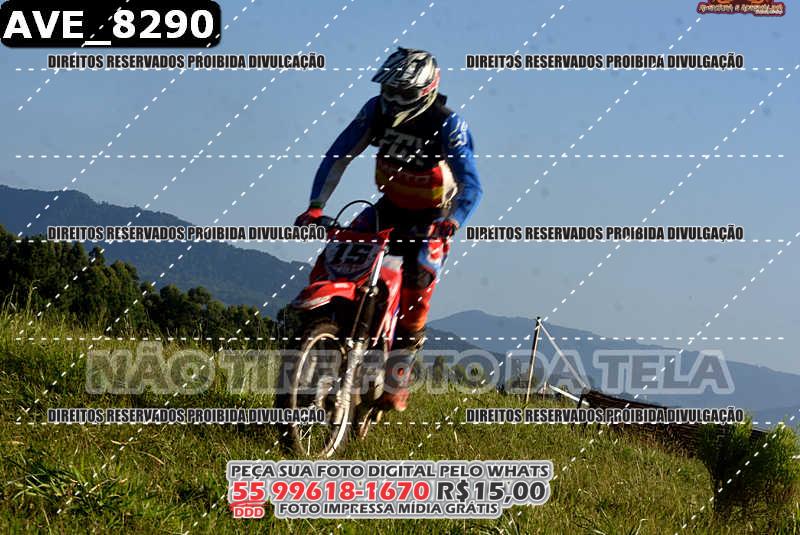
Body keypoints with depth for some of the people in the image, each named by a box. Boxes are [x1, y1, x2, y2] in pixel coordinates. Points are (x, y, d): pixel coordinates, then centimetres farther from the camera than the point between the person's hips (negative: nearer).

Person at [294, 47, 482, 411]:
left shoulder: (447, 125, -27)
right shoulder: (376, 111, -16)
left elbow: (471, 186, -33)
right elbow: (337, 156, -13)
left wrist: (452, 223, -52)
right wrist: (316, 206, -25)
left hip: (432, 215, -4)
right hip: (391, 205, 4)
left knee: (417, 285, -20)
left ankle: (396, 383, -8)